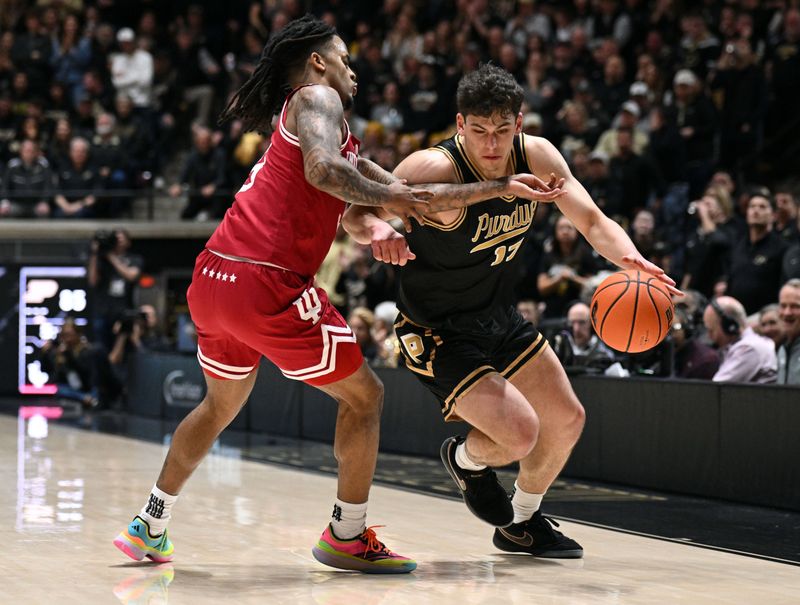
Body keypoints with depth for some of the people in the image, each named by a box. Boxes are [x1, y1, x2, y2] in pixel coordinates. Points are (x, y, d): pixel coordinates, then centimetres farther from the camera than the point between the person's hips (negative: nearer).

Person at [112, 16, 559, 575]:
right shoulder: (316, 98, 0)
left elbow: (410, 194, 27)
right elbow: (323, 171, -22)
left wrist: (503, 188, 25)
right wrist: (385, 197, -14)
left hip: (213, 280, 9)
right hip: (269, 285, -9)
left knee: (221, 405, 30)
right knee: (363, 395, 8)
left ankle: (150, 528, 32)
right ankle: (347, 536, 13)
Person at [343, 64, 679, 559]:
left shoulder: (537, 156, -10)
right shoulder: (435, 169, -29)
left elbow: (592, 221, -7)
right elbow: (355, 209, -31)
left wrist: (631, 258, -28)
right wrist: (377, 228, -56)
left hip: (499, 316, 7)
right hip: (438, 332, -7)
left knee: (567, 421, 14)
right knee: (519, 434, -21)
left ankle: (522, 523, 39)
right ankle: (467, 461, 17)